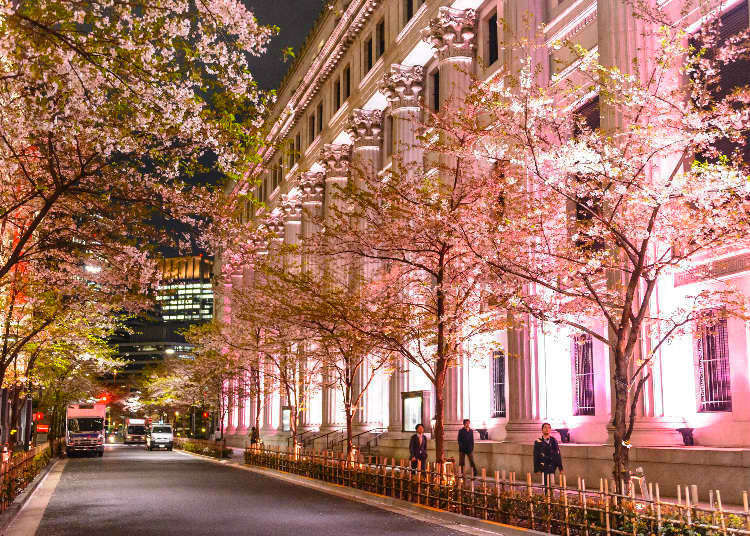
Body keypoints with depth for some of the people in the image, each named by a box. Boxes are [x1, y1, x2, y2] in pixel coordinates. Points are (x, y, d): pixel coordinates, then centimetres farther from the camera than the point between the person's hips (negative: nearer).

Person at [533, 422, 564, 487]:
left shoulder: (554, 441, 10)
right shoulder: (538, 442, 2)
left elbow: (558, 455, 9)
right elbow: (536, 457, 4)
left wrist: (560, 468, 6)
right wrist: (536, 469, 0)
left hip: (552, 467, 2)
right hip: (543, 467, -2)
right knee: (546, 484, -9)